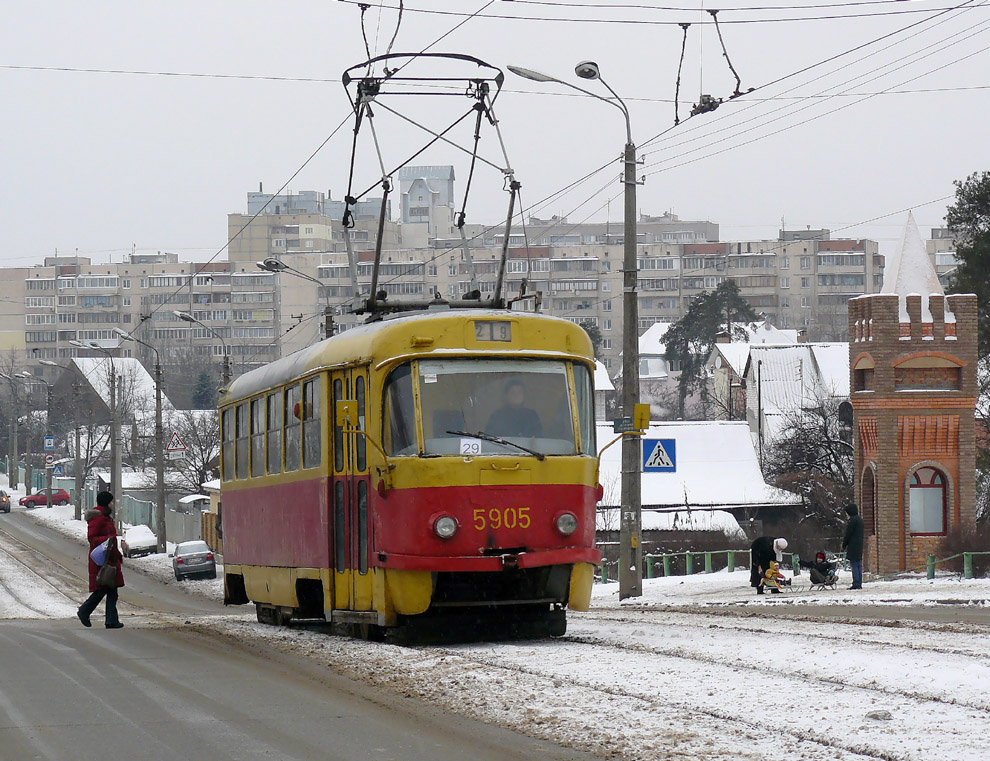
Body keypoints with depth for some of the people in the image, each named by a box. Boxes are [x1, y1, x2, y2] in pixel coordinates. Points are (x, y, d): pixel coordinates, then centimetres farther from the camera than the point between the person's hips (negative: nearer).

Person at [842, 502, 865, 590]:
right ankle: (859, 583, 11)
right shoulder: (860, 519, 16)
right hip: (860, 546, 9)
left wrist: (844, 544, -2)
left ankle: (856, 583, -14)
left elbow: (848, 533, -13)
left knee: (854, 566, -10)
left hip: (853, 546, -9)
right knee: (859, 565, 10)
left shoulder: (852, 520, -13)